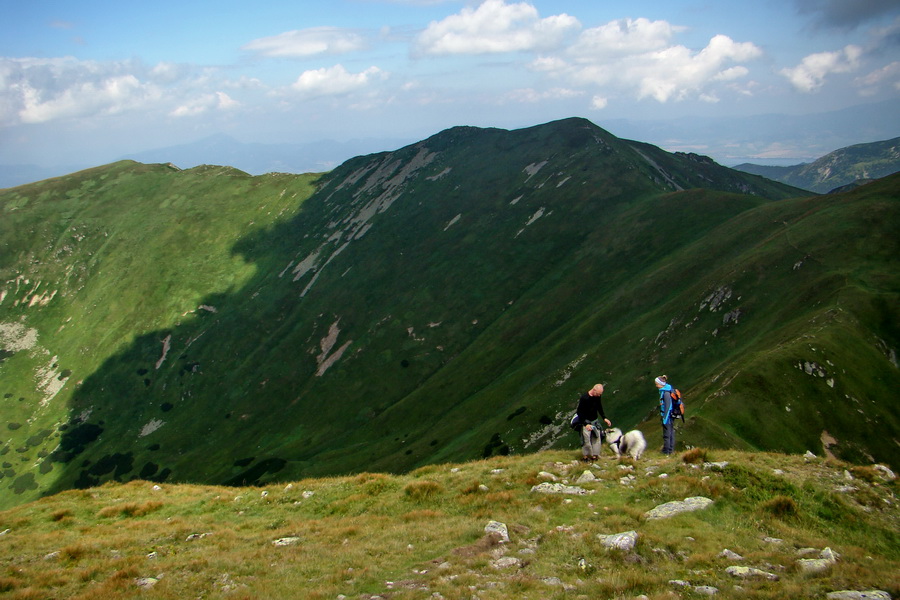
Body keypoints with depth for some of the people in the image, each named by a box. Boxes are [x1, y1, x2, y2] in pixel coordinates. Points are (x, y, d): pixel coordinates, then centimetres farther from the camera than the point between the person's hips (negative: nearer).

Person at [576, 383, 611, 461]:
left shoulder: (598, 396, -4)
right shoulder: (584, 398, -22)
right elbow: (580, 412, -17)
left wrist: (604, 418, 8)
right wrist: (585, 424, -22)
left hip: (595, 420, 6)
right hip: (586, 421, -6)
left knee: (597, 437, 2)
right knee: (586, 438, -10)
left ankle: (594, 455, 10)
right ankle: (586, 455, 2)